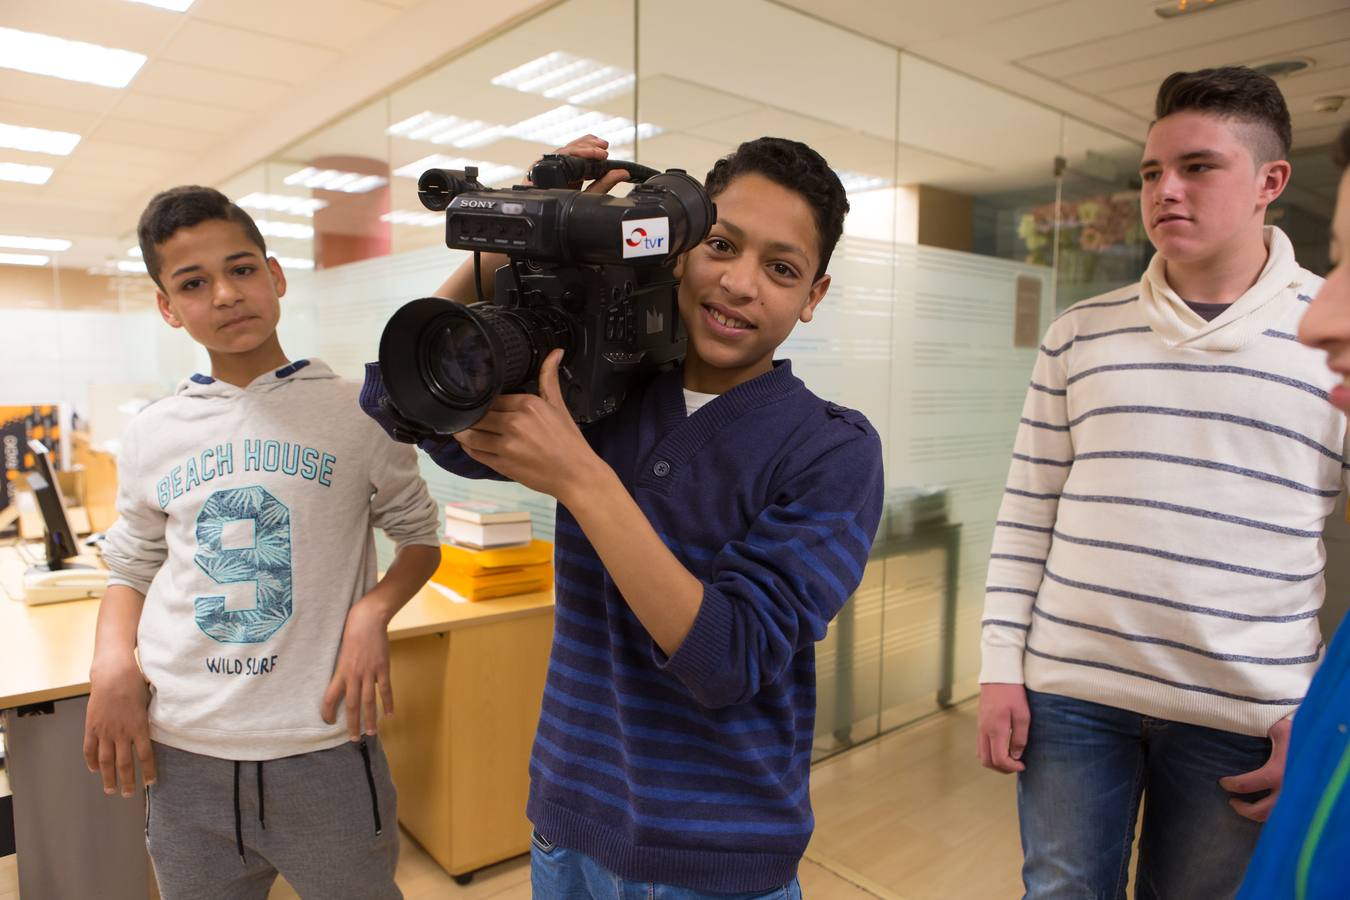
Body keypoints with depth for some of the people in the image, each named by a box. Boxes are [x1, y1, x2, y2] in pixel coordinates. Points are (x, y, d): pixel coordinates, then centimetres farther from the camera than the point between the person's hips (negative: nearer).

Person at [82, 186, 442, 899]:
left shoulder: (358, 412, -5)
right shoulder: (152, 436, 4)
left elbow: (419, 537, 3)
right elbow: (131, 569, 14)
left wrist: (373, 611, -14)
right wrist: (112, 664, -3)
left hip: (325, 745, -2)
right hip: (182, 756, 3)